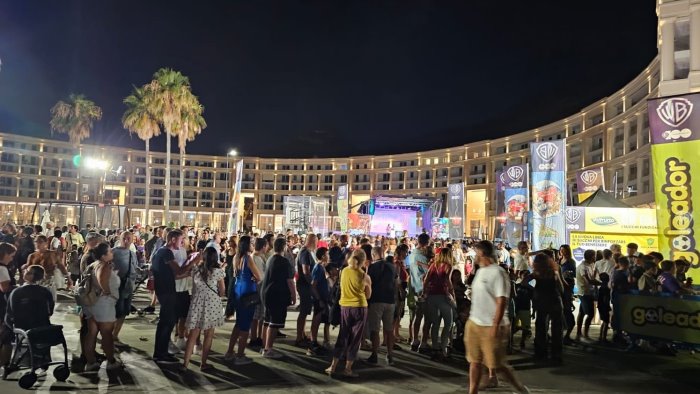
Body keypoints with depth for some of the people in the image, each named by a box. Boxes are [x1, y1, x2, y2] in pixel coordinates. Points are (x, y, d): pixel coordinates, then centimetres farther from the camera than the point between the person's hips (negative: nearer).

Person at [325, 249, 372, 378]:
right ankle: (348, 369, 11)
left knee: (342, 337, 14)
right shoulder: (365, 277, -11)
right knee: (355, 338, 7)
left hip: (344, 307, 4)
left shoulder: (343, 271, -1)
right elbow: (368, 296, 0)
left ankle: (333, 366, 15)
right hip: (359, 308, -4)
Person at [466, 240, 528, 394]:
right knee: (474, 361, 10)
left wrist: (495, 326, -22)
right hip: (474, 323, 8)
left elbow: (502, 301, -20)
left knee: (497, 364, 5)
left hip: (491, 326, -8)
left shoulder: (497, 273, -16)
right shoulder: (480, 271, 11)